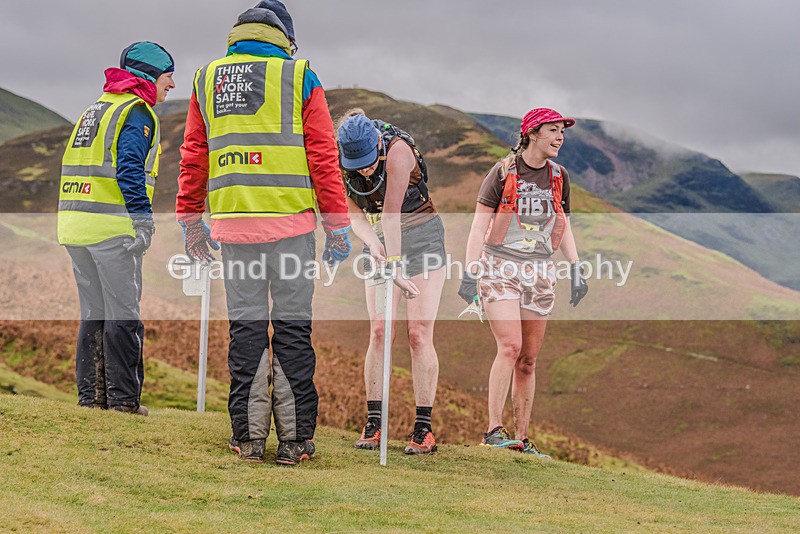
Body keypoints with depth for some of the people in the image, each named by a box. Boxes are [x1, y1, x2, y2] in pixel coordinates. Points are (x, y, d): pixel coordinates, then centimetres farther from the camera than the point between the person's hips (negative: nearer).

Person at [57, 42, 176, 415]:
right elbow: (129, 168, -19)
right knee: (122, 315, -3)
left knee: (93, 313, 13)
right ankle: (123, 398, -3)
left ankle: (91, 395, 14)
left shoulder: (96, 108, 21)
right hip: (113, 226, -8)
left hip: (76, 223, 8)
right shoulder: (136, 111, -7)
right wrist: (144, 218, -19)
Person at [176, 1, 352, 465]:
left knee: (245, 326, 7)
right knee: (292, 326, 3)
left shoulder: (207, 79, 11)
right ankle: (295, 438, 3)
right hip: (291, 220, -2)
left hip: (232, 220, 3)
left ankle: (249, 436, 8)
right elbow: (324, 157, -2)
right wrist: (338, 226, 2)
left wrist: (191, 221, 19)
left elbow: (193, 159, 12)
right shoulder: (300, 78, 2)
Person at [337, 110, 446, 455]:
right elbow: (354, 214, -5)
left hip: (421, 235, -4)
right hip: (379, 240, 4)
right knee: (379, 330, -7)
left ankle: (423, 428, -7)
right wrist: (372, 243, -24)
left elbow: (391, 212, -31)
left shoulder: (398, 151, -26)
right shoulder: (341, 164, -11)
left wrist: (395, 265, -32)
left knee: (419, 333, -10)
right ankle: (373, 424, -3)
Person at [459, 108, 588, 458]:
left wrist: (576, 270, 12)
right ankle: (494, 429, -18)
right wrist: (470, 273, -10)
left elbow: (563, 226, 20)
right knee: (510, 347, -20)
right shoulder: (504, 172, -5)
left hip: (539, 272, 5)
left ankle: (522, 439, 9)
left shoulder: (558, 176, 9)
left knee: (529, 359, 4)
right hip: (499, 268, -5)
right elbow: (479, 224, -4)